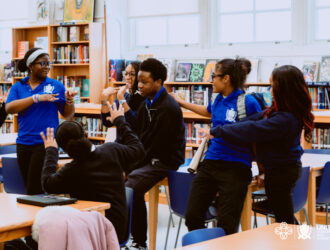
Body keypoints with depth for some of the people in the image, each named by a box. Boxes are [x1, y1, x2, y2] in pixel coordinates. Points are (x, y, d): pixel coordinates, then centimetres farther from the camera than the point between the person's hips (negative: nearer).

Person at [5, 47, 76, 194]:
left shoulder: (56, 86, 5)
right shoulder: (18, 87, 9)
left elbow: (67, 115, 8)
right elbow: (9, 108, -9)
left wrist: (69, 101, -13)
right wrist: (37, 98, -16)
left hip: (45, 143, -3)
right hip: (24, 143, 3)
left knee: (35, 192, -8)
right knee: (28, 187, 10)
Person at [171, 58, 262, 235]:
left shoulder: (249, 103, -10)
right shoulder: (218, 99, 10)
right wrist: (181, 103, 44)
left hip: (235, 167, -7)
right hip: (210, 162, 7)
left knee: (226, 225, -9)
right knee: (192, 217, 4)